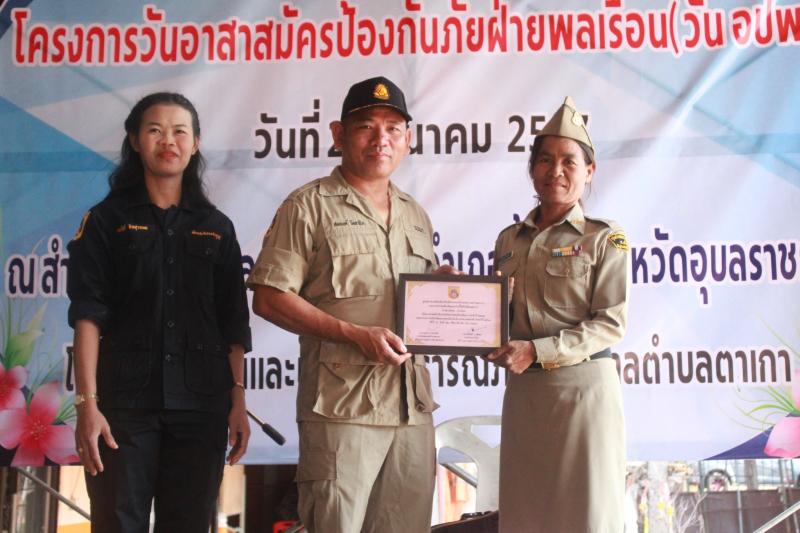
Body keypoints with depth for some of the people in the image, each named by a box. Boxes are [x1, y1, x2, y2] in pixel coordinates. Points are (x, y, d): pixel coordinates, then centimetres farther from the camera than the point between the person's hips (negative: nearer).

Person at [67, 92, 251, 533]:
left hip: (201, 405, 2)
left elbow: (233, 323, 10)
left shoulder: (216, 227, 12)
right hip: (126, 401, -2)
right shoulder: (107, 220, 4)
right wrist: (86, 402, -13)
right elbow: (88, 315, -4)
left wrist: (238, 399, 3)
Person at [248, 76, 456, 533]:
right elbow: (269, 298, -8)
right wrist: (355, 334, -17)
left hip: (413, 405, 6)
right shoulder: (310, 207, -1)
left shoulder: (416, 216, 19)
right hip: (342, 404, -6)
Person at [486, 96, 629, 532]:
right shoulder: (509, 240, 12)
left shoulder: (604, 239, -2)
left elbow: (610, 325, -9)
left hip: (583, 387, -4)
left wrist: (536, 351, -18)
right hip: (522, 390, 5)